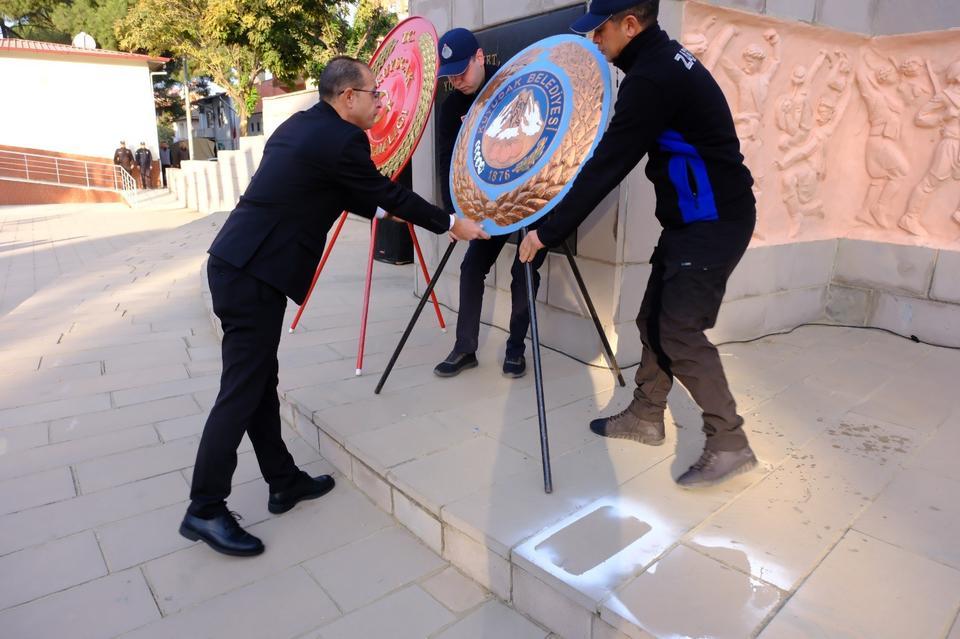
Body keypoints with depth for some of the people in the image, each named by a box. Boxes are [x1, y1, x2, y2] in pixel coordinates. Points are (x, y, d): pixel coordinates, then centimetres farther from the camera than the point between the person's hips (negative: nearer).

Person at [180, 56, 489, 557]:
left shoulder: (300, 124, 15)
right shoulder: (342, 138, -12)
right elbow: (387, 192, -3)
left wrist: (383, 209, 35)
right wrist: (450, 224, 8)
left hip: (238, 265, 10)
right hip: (253, 275, -10)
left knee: (260, 380, 13)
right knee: (242, 390, -2)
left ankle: (284, 483, 26)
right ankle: (205, 510, 9)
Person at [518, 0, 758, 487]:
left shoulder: (652, 78, -20)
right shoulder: (662, 60, 12)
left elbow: (607, 166, -21)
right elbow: (615, 155, 18)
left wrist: (548, 232, -15)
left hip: (714, 223, -10)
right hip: (692, 219, 10)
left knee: (680, 332, -9)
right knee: (655, 320, 12)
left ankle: (729, 444, 5)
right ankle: (645, 417, 25)